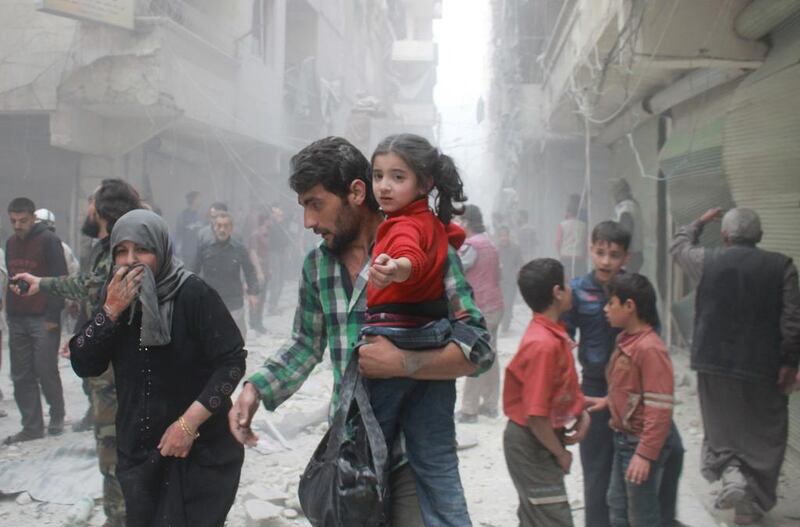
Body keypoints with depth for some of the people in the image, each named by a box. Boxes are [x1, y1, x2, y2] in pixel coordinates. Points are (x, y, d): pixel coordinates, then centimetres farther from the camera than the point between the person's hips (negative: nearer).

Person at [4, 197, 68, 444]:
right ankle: (32, 426, 11)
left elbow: (60, 280, -11)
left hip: (43, 319, -7)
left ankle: (57, 417, 15)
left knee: (46, 371, -3)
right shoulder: (11, 243, 14)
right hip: (16, 319, 7)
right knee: (21, 376, 5)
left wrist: (53, 315, -14)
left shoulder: (48, 240, -7)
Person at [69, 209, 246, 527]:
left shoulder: (194, 295, -15)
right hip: (138, 452, 5)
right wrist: (111, 310, -17)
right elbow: (83, 366, -3)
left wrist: (189, 422, -22)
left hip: (202, 452, -5)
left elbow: (233, 361, -17)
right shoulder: (116, 296, 2)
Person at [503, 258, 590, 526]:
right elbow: (535, 414, -28)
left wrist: (582, 413, 3)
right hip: (533, 445, -10)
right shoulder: (544, 344, -27)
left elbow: (564, 384, 19)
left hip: (538, 441, 10)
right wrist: (559, 452, -15)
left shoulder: (553, 334, 4)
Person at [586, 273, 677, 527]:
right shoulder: (626, 340, 4)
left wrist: (645, 454, -25)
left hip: (642, 443, -9)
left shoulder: (650, 348, -24)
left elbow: (660, 408, -26)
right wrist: (608, 401, 11)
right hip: (623, 439, 9)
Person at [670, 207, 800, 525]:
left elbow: (678, 246, 19)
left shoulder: (707, 262, -3)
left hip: (714, 363, 1)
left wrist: (700, 222, 33)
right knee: (764, 437, 13)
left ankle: (731, 474, -7)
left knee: (721, 429, 18)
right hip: (763, 367, -1)